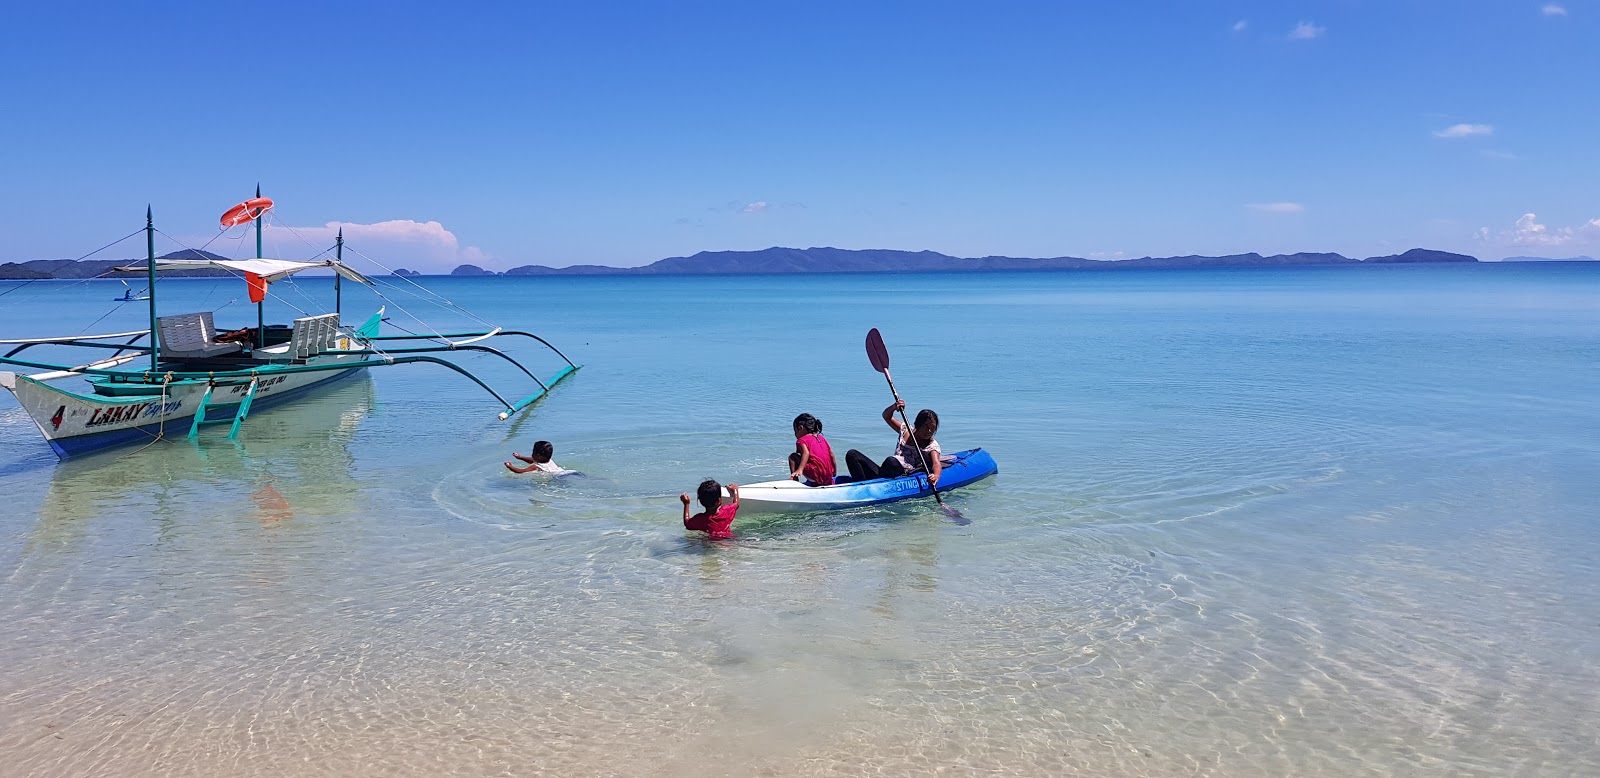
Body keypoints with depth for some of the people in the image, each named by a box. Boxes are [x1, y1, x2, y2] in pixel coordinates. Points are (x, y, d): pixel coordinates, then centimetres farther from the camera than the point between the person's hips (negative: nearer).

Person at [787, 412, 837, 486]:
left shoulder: (802, 440, 2)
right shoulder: (822, 438, 23)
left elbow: (806, 453, -19)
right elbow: (832, 456, 20)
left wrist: (800, 469, -30)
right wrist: (834, 474, 30)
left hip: (815, 476, -7)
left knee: (793, 457, 1)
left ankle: (794, 480, -9)